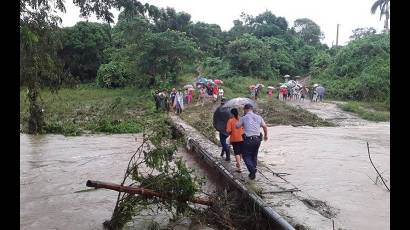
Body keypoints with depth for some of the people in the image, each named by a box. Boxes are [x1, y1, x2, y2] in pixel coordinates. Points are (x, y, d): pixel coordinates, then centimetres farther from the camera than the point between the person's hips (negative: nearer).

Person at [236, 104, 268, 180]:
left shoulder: (244, 118, -6)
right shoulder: (258, 117, 6)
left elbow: (237, 126, 4)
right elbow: (265, 127, 10)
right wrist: (265, 135, 25)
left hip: (248, 140, -4)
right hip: (257, 139, 5)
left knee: (246, 156, 7)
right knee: (254, 156, 17)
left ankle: (252, 169, -14)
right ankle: (253, 172, 20)